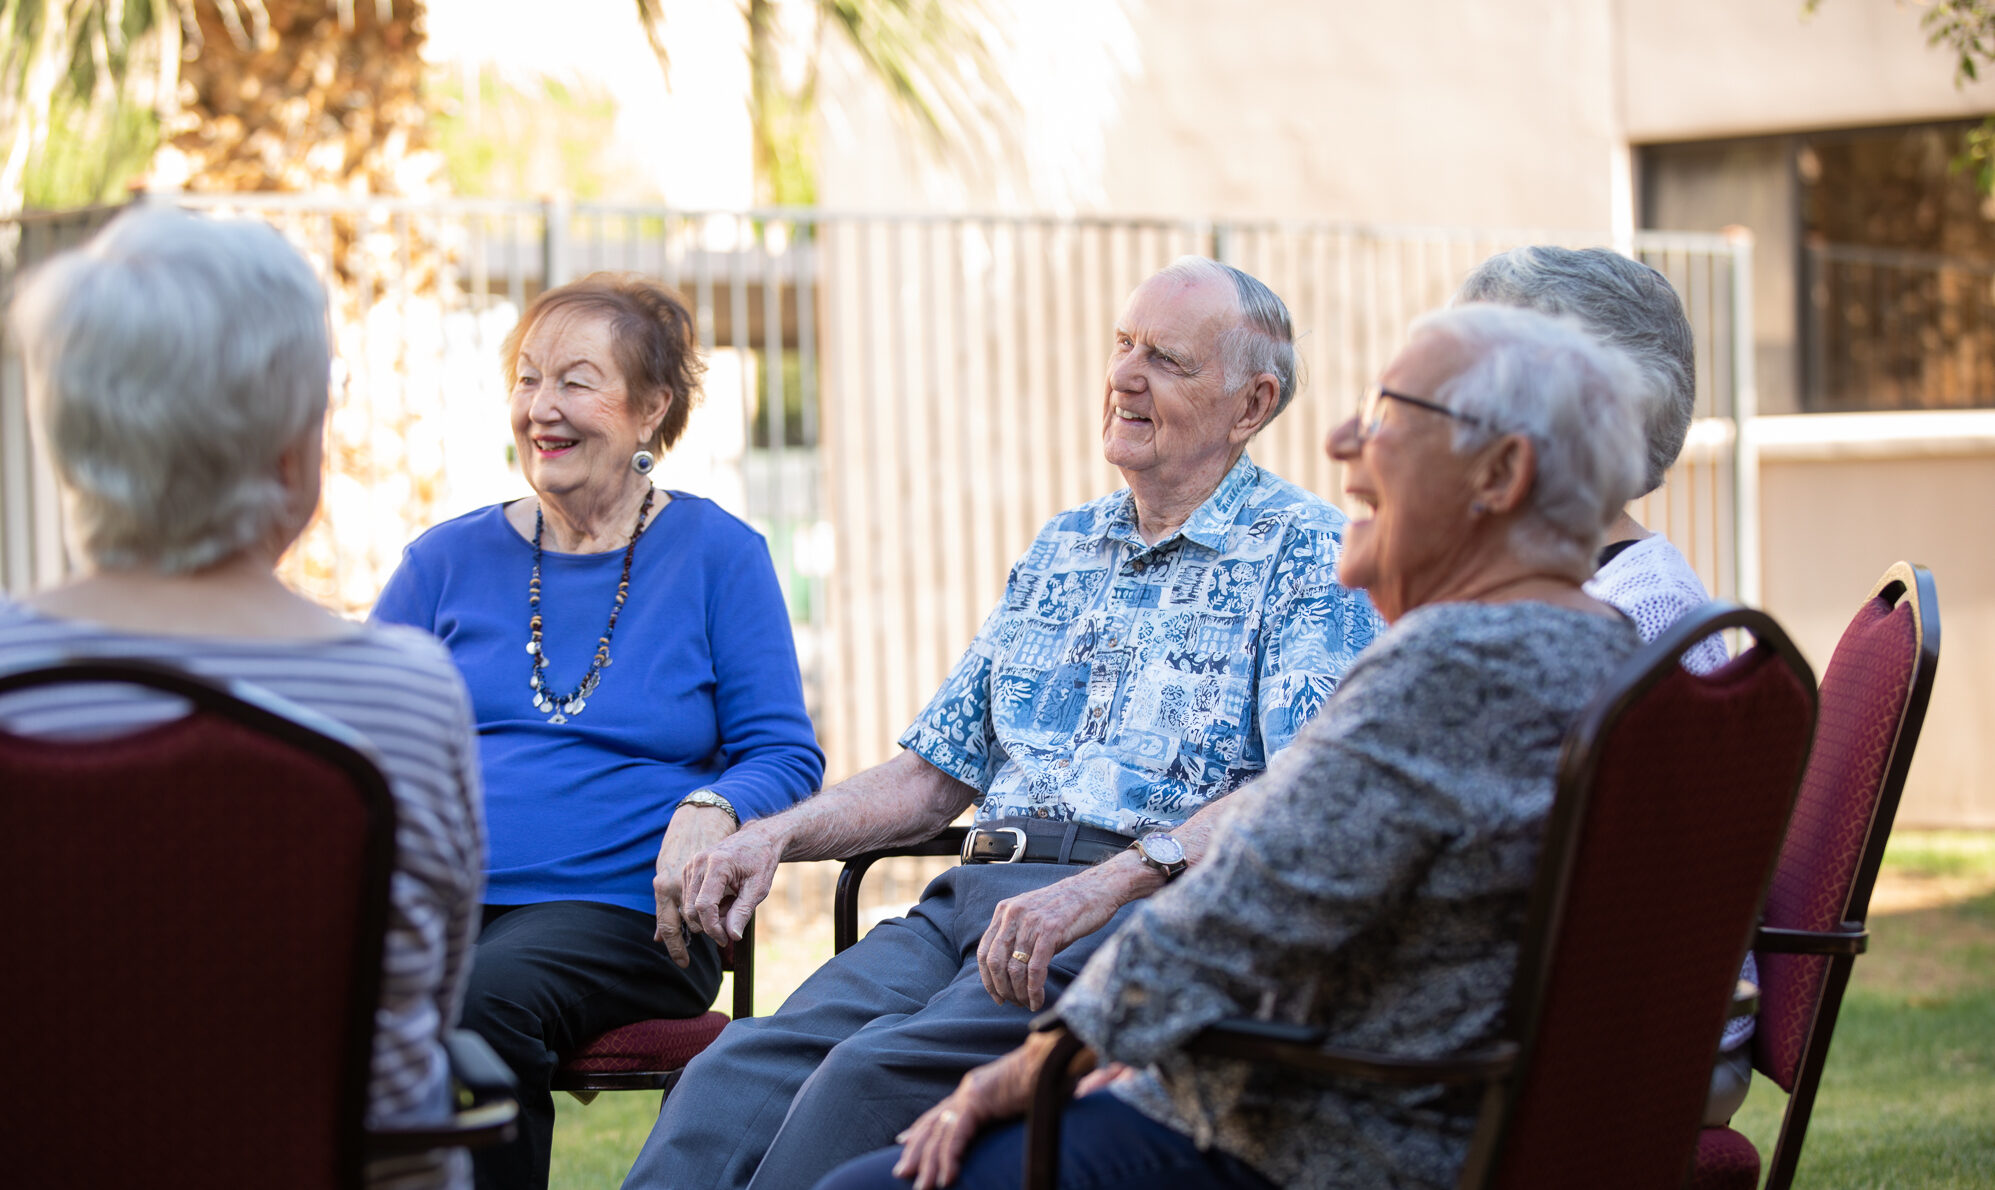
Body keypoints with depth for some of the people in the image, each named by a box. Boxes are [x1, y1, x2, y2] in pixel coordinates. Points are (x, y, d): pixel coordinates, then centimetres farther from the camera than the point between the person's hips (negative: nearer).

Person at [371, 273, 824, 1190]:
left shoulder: (719, 554, 10)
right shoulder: (448, 561, 19)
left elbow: (784, 755, 5)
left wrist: (712, 812, -18)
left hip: (620, 908, -2)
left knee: (483, 995, -36)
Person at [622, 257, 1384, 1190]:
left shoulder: (1312, 553, 2)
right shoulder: (1060, 550, 25)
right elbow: (935, 773, 27)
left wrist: (1107, 885, -27)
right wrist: (777, 834, 9)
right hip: (977, 894, 6)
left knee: (876, 1070, -32)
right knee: (743, 1066, -22)